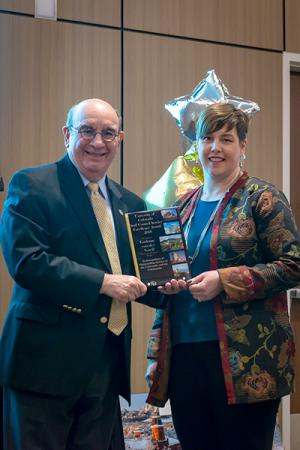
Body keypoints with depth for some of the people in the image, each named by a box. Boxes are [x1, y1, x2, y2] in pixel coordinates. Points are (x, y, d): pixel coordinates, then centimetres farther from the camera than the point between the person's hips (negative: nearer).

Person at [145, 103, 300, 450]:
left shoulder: (262, 198, -3)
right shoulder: (185, 204, 14)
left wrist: (224, 281, -17)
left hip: (244, 359, -5)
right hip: (183, 352, 6)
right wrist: (167, 282, 0)